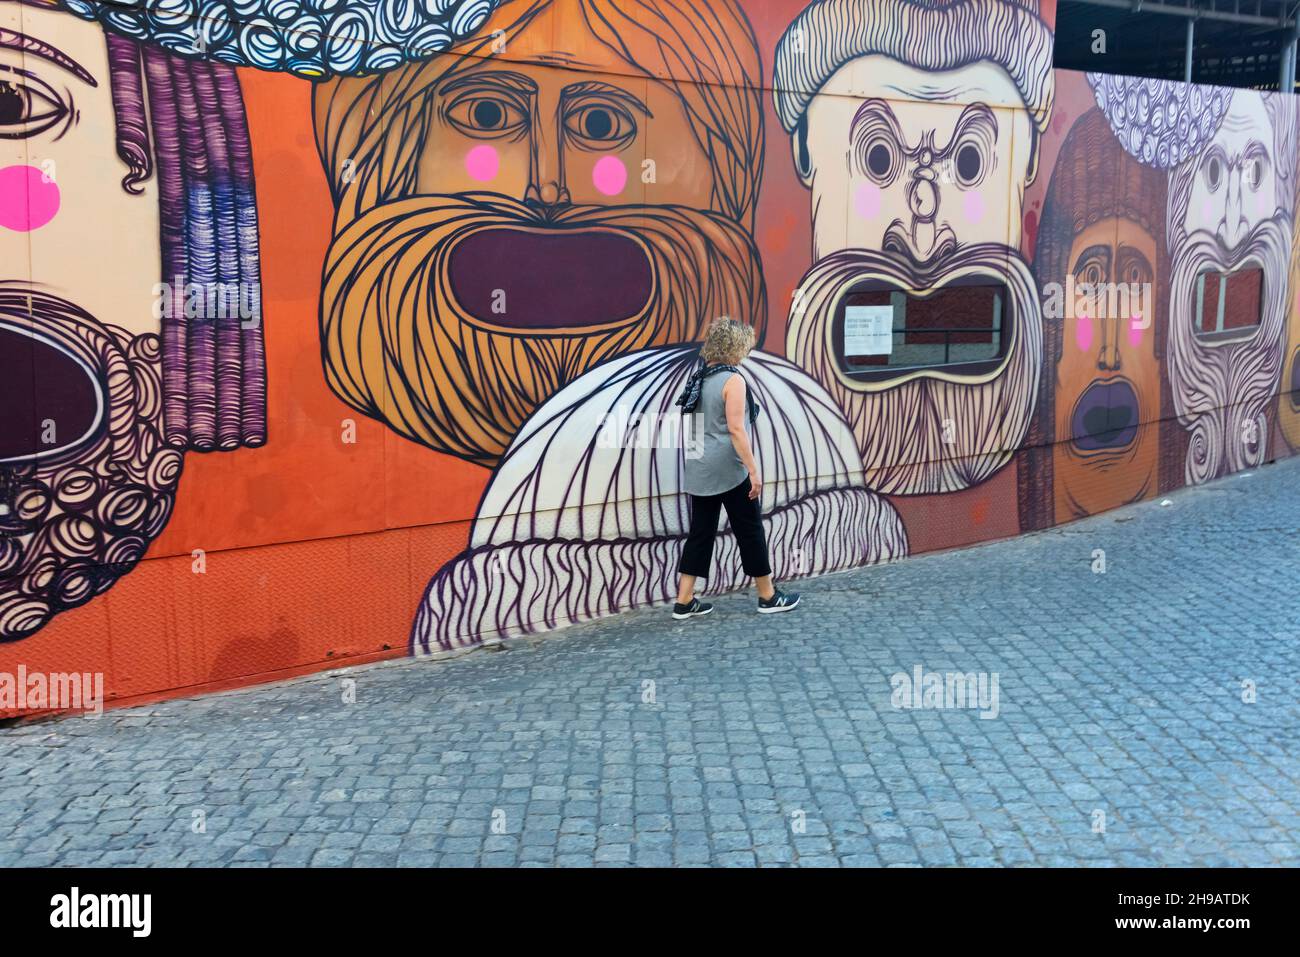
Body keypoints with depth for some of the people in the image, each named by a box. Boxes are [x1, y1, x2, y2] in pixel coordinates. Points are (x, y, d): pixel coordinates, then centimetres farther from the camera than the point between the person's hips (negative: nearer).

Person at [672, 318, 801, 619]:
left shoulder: (701, 378, 9)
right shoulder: (732, 379, -14)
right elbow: (735, 429, -19)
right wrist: (753, 470, -17)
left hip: (700, 470, 7)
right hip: (729, 471, -7)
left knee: (700, 532, 10)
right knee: (750, 530, 6)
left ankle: (684, 601, 10)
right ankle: (768, 597, 18)